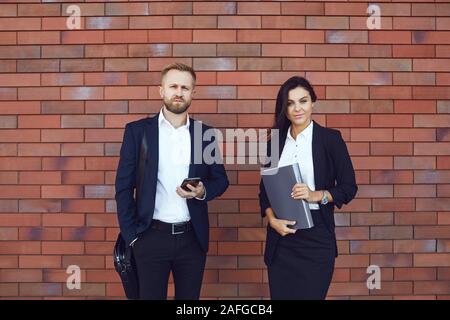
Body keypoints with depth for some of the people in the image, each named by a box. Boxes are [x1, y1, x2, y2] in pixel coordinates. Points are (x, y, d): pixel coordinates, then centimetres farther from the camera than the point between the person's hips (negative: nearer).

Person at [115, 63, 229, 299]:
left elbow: (221, 180, 10)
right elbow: (124, 186, -1)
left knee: (189, 298, 13)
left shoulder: (205, 133, 4)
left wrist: (203, 191, -11)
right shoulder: (137, 130, -1)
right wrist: (131, 234, -6)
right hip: (151, 236, -2)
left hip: (192, 237, 2)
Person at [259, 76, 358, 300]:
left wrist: (316, 195, -18)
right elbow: (265, 187, 10)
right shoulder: (276, 140, 7)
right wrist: (271, 219, -7)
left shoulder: (330, 138, -3)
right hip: (280, 234, 3)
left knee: (311, 295, 1)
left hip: (316, 234, -3)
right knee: (280, 294, 8)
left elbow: (349, 187, -2)